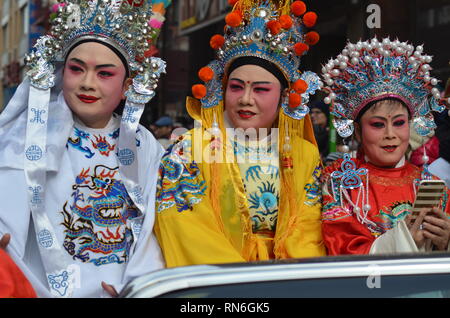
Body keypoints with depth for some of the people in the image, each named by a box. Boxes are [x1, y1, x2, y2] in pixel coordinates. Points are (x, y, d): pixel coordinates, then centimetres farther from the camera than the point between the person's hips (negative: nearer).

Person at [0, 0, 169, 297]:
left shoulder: (145, 146, 7)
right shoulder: (29, 139, -3)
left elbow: (150, 230, 6)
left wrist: (136, 286, -10)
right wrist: (80, 289, -16)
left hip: (131, 290, 3)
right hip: (50, 290, -2)